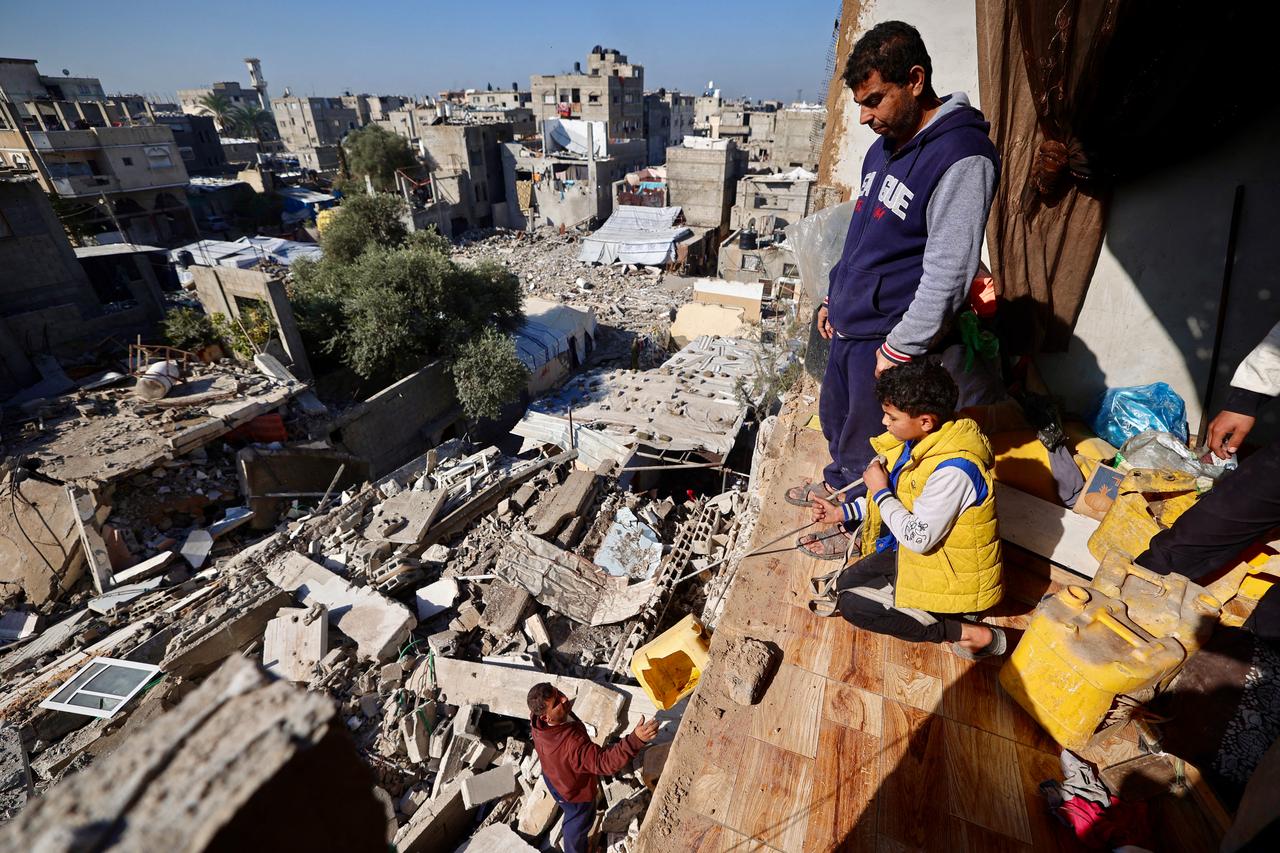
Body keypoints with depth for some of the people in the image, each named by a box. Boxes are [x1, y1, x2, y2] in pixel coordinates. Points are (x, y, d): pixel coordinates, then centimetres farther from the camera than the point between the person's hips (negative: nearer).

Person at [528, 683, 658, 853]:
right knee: (578, 825, 27)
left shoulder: (537, 717, -28)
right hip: (575, 790, -6)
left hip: (554, 775, 6)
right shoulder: (571, 744, -52)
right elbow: (605, 762, -54)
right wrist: (636, 739, -67)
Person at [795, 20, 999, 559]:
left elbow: (948, 273, -22)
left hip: (890, 338, -8)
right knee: (835, 415, 24)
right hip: (850, 324, 9)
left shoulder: (962, 157, -18)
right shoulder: (884, 145, 10)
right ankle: (837, 482, 49)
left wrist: (901, 347, -21)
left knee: (867, 439, 8)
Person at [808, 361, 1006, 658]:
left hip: (953, 575, -8)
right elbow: (898, 497, 8)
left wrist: (880, 491, -19)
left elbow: (919, 539, -29)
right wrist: (843, 511, 6)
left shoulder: (953, 470, -34)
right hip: (920, 552, 8)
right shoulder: (927, 438, -6)